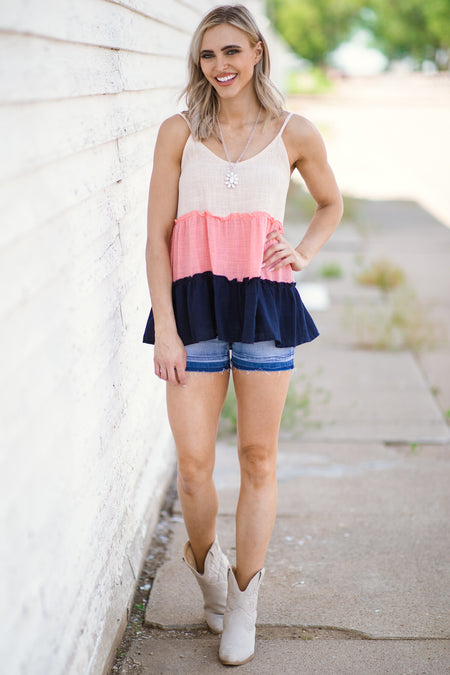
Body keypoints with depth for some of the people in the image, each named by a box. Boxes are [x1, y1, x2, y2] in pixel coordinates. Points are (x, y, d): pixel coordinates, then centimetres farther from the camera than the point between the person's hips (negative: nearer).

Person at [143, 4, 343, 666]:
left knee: (259, 458, 6)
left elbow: (331, 203, 22)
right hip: (193, 304, 0)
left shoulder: (295, 134, 4)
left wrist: (303, 253, 3)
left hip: (266, 304, 1)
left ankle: (243, 604, 23)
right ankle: (206, 566, 31)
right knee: (193, 464, -1)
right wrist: (165, 328, -7)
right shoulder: (179, 131, 1)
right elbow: (157, 235, 0)